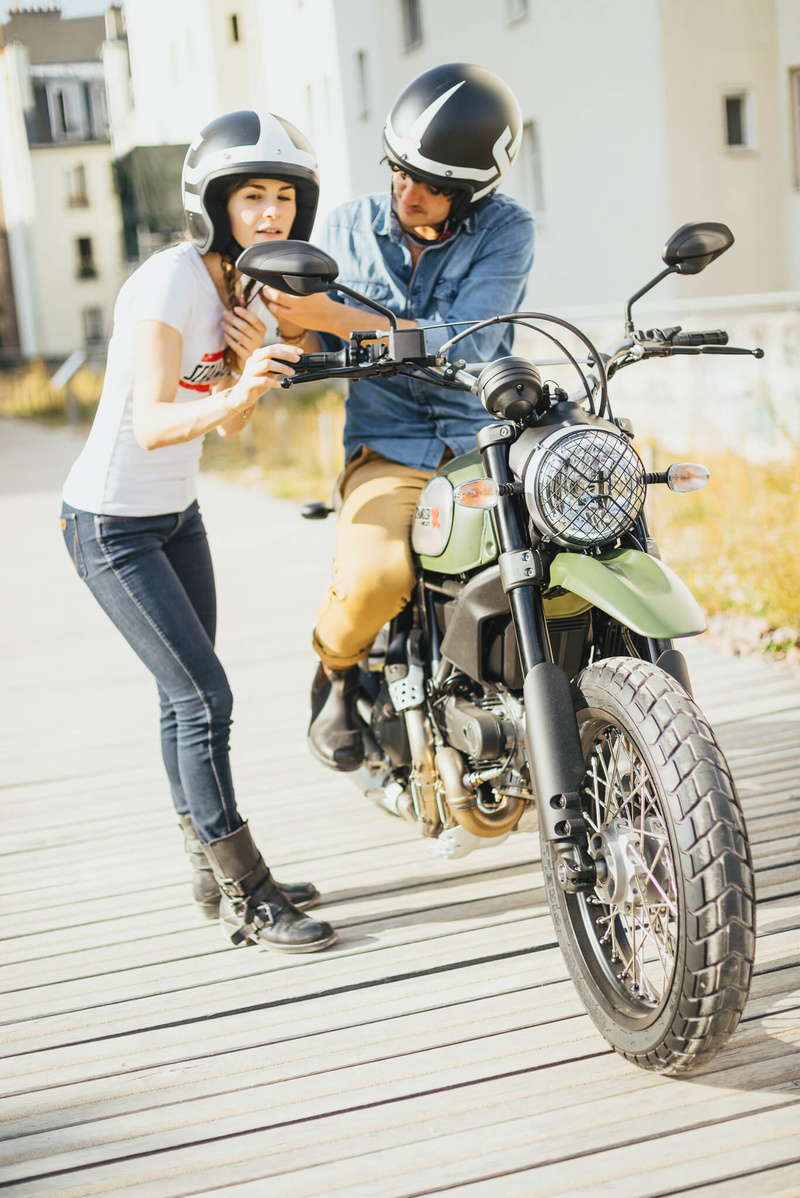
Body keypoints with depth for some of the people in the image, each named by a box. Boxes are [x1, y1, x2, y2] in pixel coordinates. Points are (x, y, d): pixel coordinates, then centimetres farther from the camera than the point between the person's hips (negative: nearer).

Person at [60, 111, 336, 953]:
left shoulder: (244, 284, 4)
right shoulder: (171, 279, -22)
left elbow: (228, 427, 2)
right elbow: (149, 424, -30)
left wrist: (261, 359, -16)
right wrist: (237, 392, -47)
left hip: (176, 512, 9)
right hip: (110, 525, -9)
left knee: (187, 697, 15)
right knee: (203, 697, -10)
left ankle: (216, 876, 27)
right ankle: (244, 900, 0)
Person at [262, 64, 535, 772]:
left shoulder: (507, 230, -2)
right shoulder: (348, 227, 8)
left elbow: (463, 346, -16)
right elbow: (318, 349, 16)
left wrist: (330, 316, -22)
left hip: (488, 445, 0)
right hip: (388, 453, 0)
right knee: (375, 577, -30)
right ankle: (338, 666, 8)